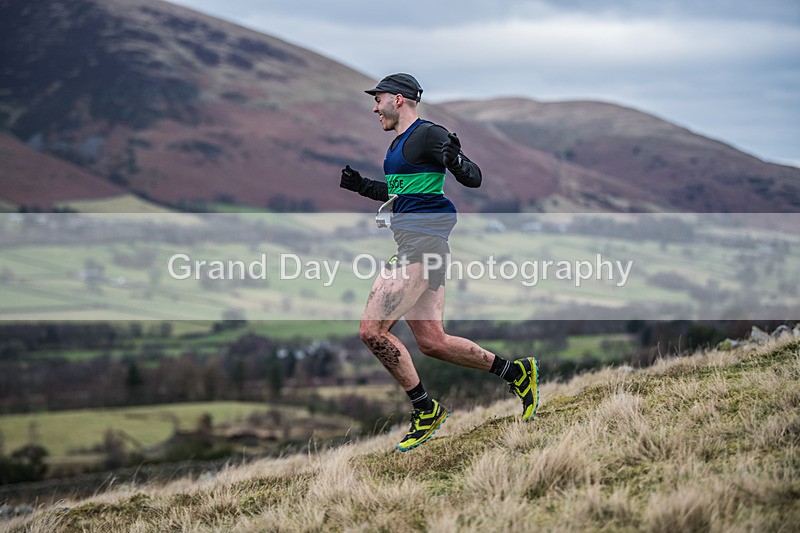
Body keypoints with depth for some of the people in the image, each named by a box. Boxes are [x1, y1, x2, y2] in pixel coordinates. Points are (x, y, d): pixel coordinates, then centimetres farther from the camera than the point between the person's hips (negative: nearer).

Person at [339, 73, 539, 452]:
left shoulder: (429, 134, -8)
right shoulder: (400, 142, 20)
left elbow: (473, 179, -11)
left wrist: (454, 158, -30)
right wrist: (361, 186, 23)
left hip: (422, 238, -10)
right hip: (411, 242, 10)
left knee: (372, 330, -12)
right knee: (432, 342, 7)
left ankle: (426, 411, -2)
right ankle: (516, 373, 16)